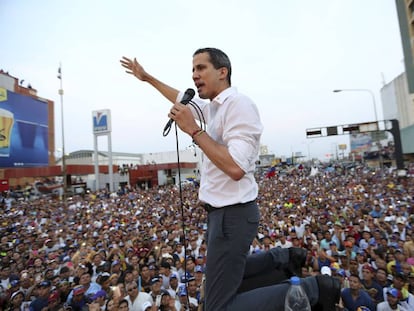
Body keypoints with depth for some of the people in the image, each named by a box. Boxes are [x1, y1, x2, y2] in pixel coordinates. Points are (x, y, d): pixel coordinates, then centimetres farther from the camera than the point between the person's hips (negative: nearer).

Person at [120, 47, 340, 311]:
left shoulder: (238, 104, -18)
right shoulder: (214, 107, 10)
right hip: (223, 211, 10)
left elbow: (236, 168, -29)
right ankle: (283, 257, 36)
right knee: (228, 273, 29)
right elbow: (183, 99, 29)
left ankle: (312, 288, 4)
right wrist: (147, 77, 35)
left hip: (233, 214, -10)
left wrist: (194, 130, -23)